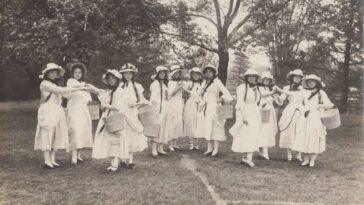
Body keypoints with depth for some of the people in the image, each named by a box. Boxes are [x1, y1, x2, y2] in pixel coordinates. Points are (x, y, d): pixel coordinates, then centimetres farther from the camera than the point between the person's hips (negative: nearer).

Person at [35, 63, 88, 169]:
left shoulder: (54, 85, 20)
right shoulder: (45, 84, -8)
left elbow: (65, 94, 15)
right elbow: (60, 90, -17)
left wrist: (79, 88, 7)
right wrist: (78, 88, -16)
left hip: (57, 113, 9)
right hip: (47, 112, -8)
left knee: (56, 136, 8)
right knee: (47, 135, -5)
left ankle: (53, 160, 13)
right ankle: (47, 161, -2)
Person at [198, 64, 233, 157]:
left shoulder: (217, 82, -2)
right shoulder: (204, 83, 15)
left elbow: (226, 93, -7)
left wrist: (221, 99, -18)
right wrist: (201, 104, 8)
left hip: (214, 107, -6)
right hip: (205, 108, 6)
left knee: (215, 127, -6)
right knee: (207, 128, 7)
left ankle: (215, 150, -2)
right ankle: (209, 149, 14)